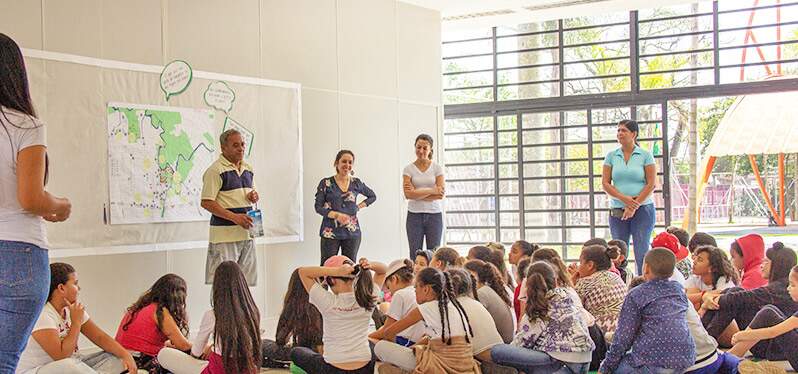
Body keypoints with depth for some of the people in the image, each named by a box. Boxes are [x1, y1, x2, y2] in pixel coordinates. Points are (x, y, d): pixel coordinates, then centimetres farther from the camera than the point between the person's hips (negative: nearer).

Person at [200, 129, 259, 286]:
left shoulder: (248, 168, 14)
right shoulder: (215, 170, -10)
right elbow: (206, 202, -14)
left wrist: (254, 195, 2)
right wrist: (235, 217, -21)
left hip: (247, 232, 8)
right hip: (224, 234, -7)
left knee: (249, 281, 10)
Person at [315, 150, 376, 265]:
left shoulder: (356, 183, 8)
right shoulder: (326, 183, -1)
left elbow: (372, 196, 23)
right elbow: (318, 207, -4)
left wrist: (359, 206, 6)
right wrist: (336, 215, -19)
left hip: (352, 232, 3)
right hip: (330, 233, -3)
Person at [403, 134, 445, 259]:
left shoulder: (437, 168, 4)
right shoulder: (408, 169, 3)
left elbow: (441, 194, -7)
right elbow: (408, 194, -10)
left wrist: (417, 194, -10)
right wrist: (431, 190, -11)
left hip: (434, 214, 0)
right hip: (414, 215, 0)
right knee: (415, 254, -1)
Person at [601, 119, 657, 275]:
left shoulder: (645, 155, 0)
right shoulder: (611, 156, 7)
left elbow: (651, 184, -5)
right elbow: (605, 183, 2)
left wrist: (634, 206, -12)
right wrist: (624, 199, -12)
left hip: (642, 209, -3)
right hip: (617, 210, 3)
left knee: (642, 252, -5)